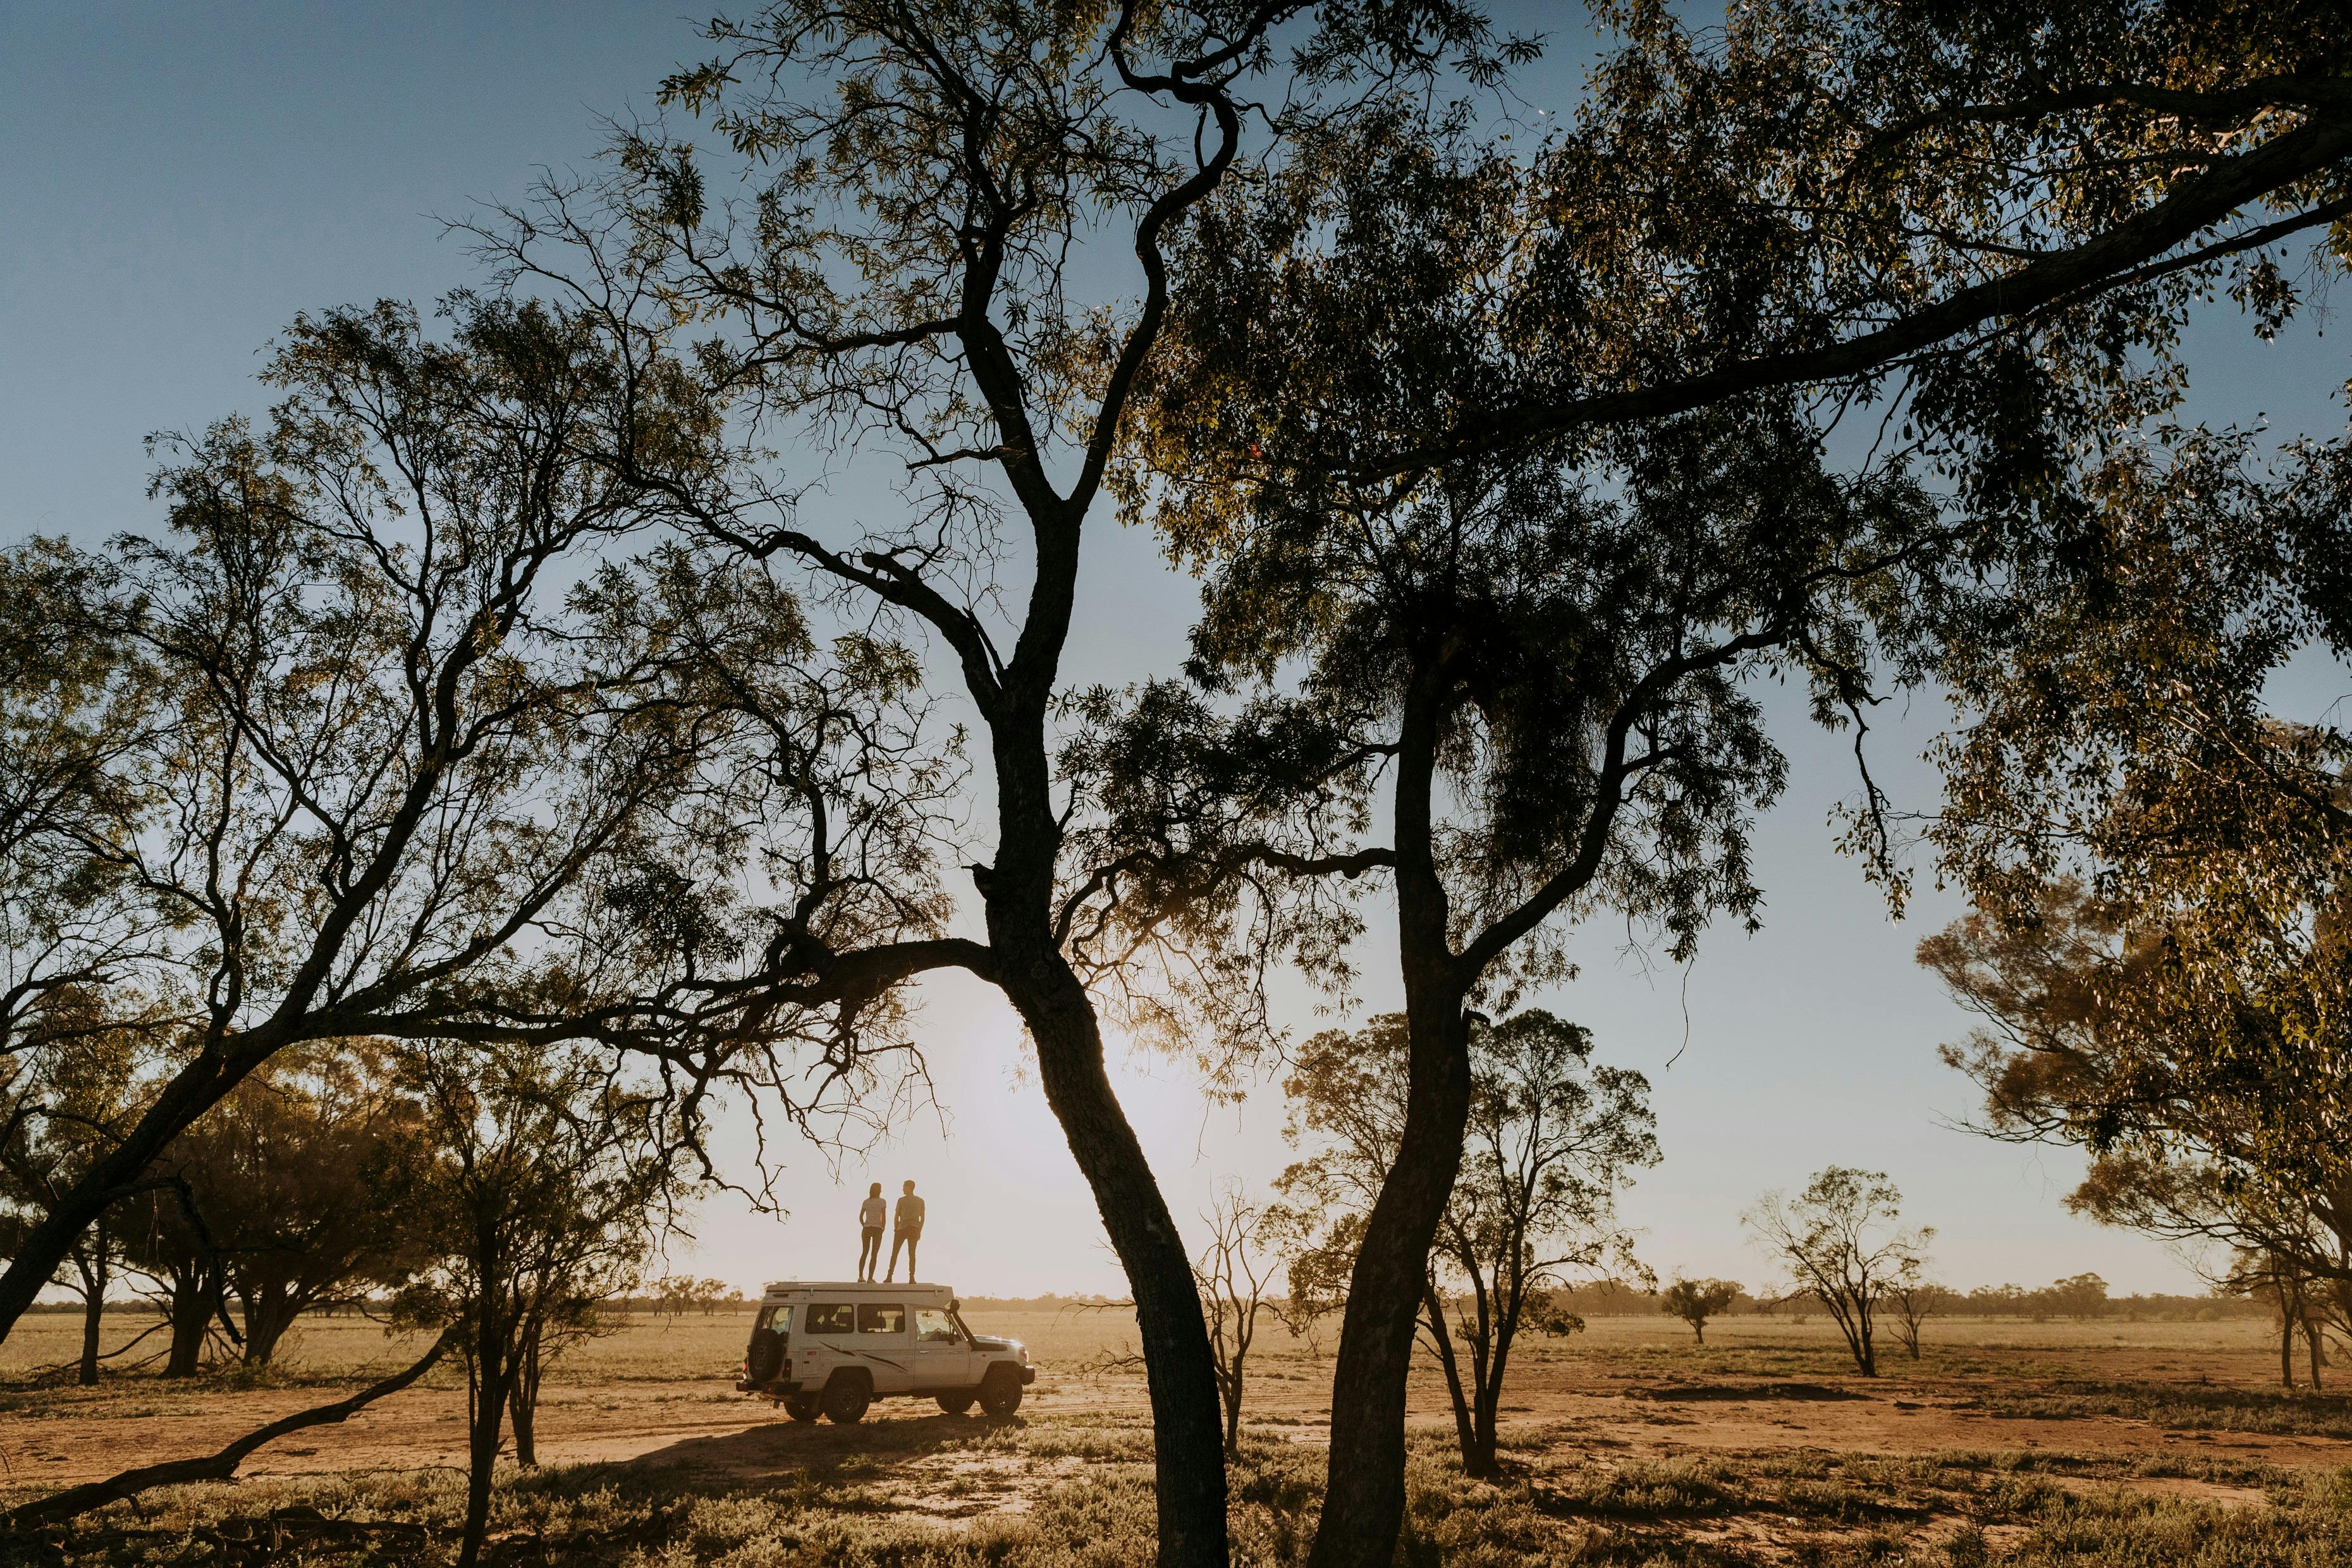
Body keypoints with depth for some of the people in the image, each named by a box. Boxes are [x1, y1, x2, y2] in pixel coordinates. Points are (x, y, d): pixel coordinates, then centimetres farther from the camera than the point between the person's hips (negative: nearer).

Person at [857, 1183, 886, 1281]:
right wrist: (883, 1228, 2)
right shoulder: (882, 1202, -6)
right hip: (877, 1230, -3)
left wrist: (865, 1227, 14)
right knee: (874, 1255, 2)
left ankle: (861, 1276, 3)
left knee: (864, 1253, 14)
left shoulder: (866, 1202, 4)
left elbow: (860, 1217, 4)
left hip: (866, 1229, 3)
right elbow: (884, 1217, -12)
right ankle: (870, 1278, -6)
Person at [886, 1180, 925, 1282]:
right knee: (912, 1254, 3)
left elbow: (896, 1217, -4)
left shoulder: (901, 1200, -4)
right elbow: (922, 1218, 4)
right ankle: (911, 1278, -8)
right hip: (914, 1229, 2)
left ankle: (889, 1276, -1)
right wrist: (919, 1232, 10)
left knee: (894, 1253, 6)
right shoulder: (921, 1201, 5)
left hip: (902, 1229, -2)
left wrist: (895, 1229, 7)